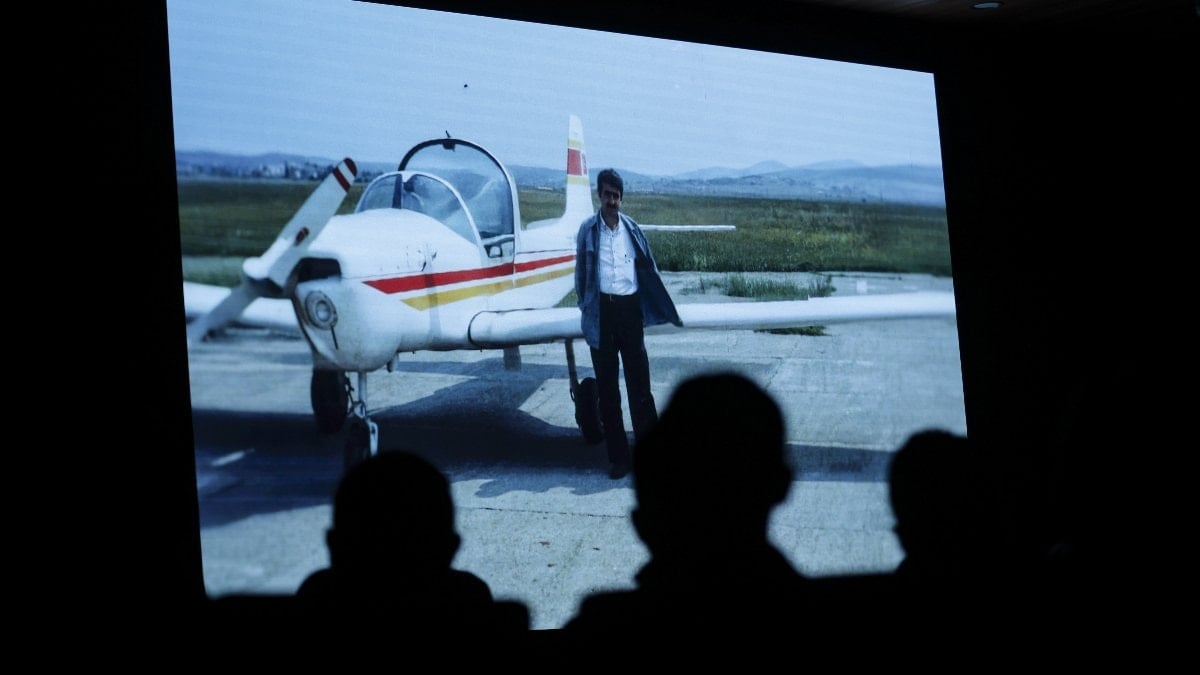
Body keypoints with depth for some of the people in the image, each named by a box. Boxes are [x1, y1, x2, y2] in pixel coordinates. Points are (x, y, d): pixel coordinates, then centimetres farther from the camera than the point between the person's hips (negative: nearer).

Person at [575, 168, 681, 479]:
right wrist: (586, 308, 6)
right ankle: (618, 456, 10)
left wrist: (665, 310, 10)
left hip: (630, 308, 1)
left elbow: (648, 270, 11)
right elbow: (581, 273, 9)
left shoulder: (632, 229, 7)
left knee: (639, 380, 1)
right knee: (607, 387, 4)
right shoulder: (588, 230, 3)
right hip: (602, 311, -1)